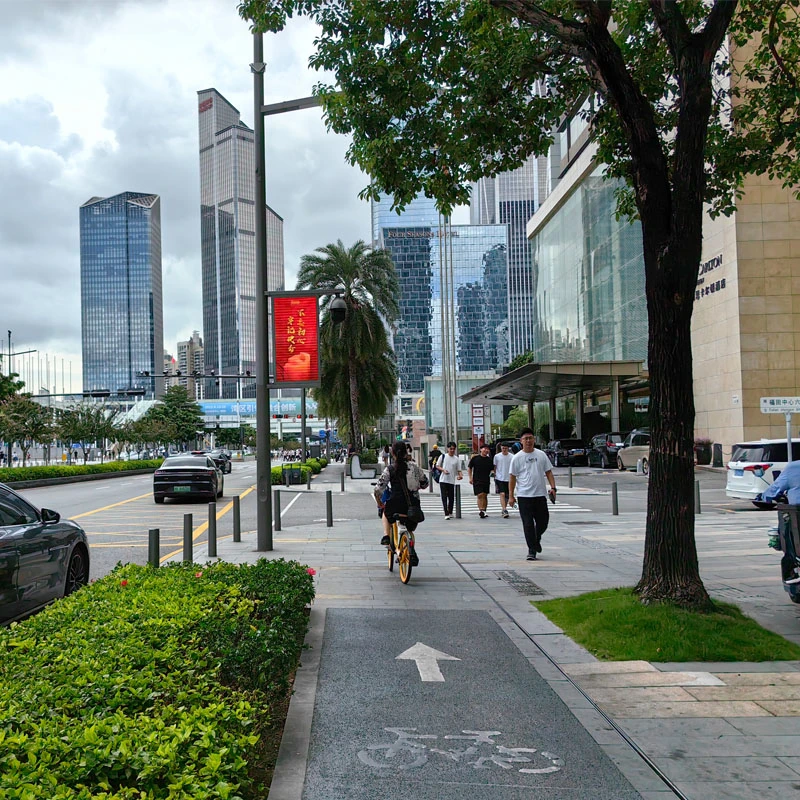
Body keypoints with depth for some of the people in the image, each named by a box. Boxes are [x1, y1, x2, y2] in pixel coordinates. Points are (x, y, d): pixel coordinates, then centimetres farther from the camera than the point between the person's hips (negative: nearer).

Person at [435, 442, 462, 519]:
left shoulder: (457, 459, 6)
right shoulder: (443, 456, 2)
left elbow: (459, 470, 5)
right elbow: (437, 466, 7)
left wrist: (460, 475, -17)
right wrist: (443, 470, -11)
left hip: (452, 481, 2)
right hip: (443, 480, -2)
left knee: (451, 498, 8)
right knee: (444, 497, -8)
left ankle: (450, 512, 26)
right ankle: (446, 514, -10)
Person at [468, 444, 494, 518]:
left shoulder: (489, 460, 6)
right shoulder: (475, 458, 0)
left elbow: (492, 469, 16)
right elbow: (469, 468, 7)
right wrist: (470, 478, 0)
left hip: (486, 481, 3)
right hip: (477, 481, -3)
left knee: (485, 496, 8)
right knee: (480, 495, -12)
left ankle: (484, 511, 16)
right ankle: (480, 510, -17)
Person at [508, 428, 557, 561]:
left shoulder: (541, 455, 7)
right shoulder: (517, 458, -1)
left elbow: (548, 472, 11)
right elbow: (512, 477, 1)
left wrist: (553, 487, -2)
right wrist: (511, 496, -3)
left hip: (540, 494, 3)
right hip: (524, 496, -3)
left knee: (543, 522, 8)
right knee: (528, 524, -3)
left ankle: (536, 539, 37)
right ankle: (532, 550, 4)